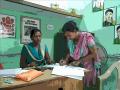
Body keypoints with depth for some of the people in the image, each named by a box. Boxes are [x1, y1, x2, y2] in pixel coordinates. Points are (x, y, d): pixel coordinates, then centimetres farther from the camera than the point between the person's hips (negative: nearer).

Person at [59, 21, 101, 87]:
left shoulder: (87, 37, -19)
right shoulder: (70, 39, -1)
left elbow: (94, 54, -16)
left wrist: (79, 61, -19)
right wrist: (66, 60, -9)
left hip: (88, 68, -5)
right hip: (77, 68, 5)